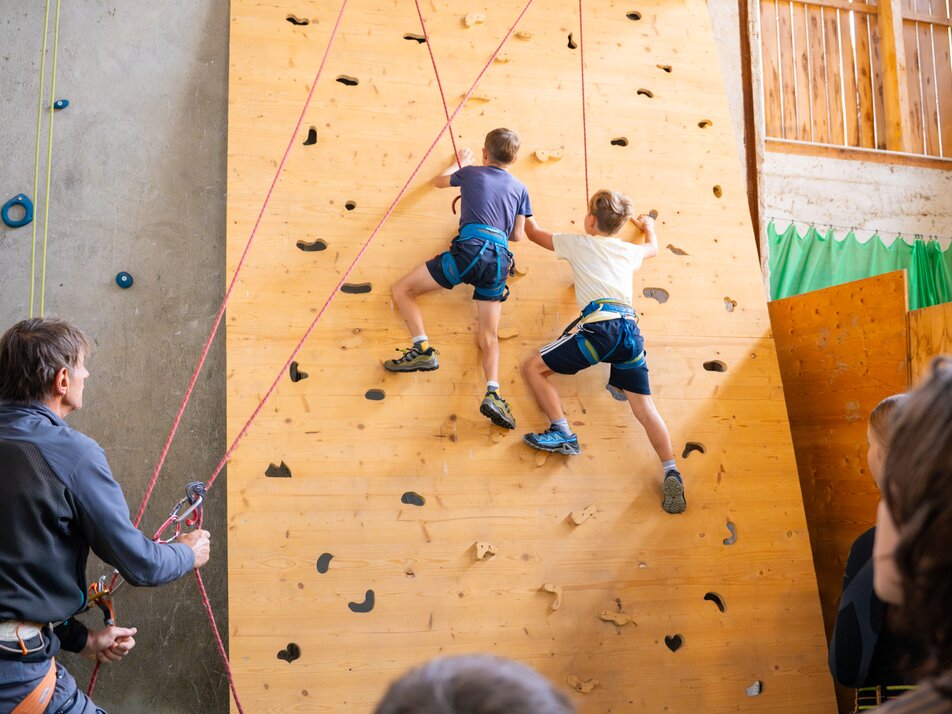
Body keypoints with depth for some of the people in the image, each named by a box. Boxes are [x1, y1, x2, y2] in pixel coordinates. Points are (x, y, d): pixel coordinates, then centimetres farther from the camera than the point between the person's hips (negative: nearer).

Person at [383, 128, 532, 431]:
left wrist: (459, 162, 56)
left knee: (402, 289, 5)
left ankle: (423, 349, -12)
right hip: (499, 260, 4)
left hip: (470, 249, -4)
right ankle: (493, 393, -16)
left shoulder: (471, 172, 17)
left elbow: (439, 181, 37)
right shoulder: (519, 188, 21)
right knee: (488, 335, 7)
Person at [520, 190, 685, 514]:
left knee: (534, 367, 7)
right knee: (644, 408, 4)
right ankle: (671, 472, -12)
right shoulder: (629, 250, 26)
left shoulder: (579, 243, 14)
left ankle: (563, 434, -2)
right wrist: (648, 226, 72)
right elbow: (653, 248, 51)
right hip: (630, 328, 5)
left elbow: (533, 233, 28)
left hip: (601, 326, -5)